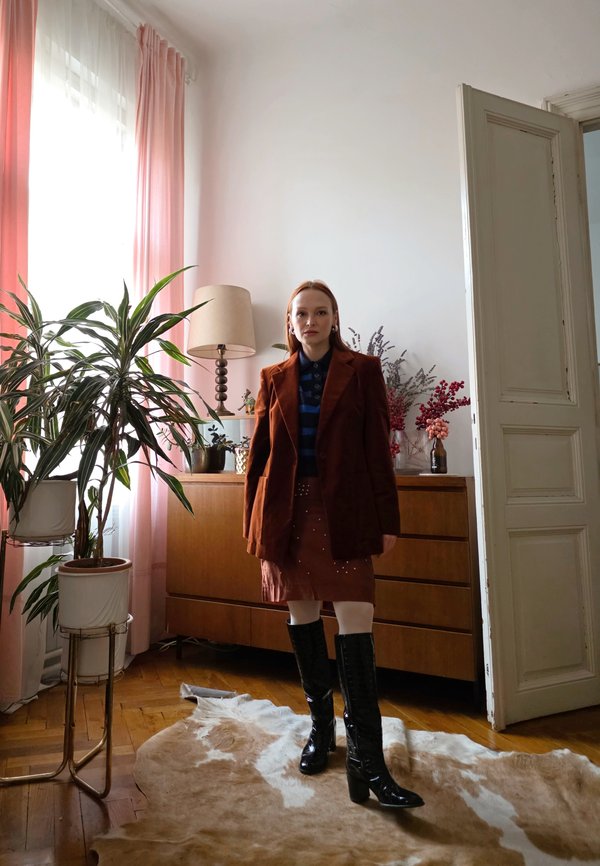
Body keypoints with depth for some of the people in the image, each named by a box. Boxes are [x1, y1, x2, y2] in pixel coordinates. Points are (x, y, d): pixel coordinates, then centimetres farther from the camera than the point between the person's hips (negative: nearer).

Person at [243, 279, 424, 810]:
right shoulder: (275, 379, 10)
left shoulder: (362, 371, 3)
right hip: (290, 511, 3)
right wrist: (257, 524, 6)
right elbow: (260, 454, 9)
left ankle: (367, 762, 6)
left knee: (355, 625, -6)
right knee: (302, 618, 13)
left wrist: (387, 521, -3)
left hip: (344, 512, -3)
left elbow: (378, 449, 0)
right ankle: (321, 726, 33)